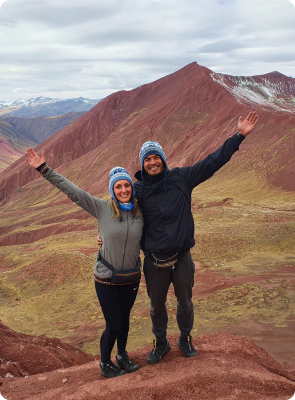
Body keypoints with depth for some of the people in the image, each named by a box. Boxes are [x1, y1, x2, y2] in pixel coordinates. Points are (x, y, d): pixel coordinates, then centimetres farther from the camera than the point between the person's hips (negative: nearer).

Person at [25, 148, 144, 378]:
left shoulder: (141, 212, -4)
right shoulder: (102, 209, -14)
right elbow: (72, 191, -18)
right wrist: (44, 170, -21)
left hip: (131, 277, 3)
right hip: (107, 279, -3)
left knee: (124, 319, 19)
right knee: (113, 324, 4)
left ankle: (122, 356, 45)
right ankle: (105, 364, 31)